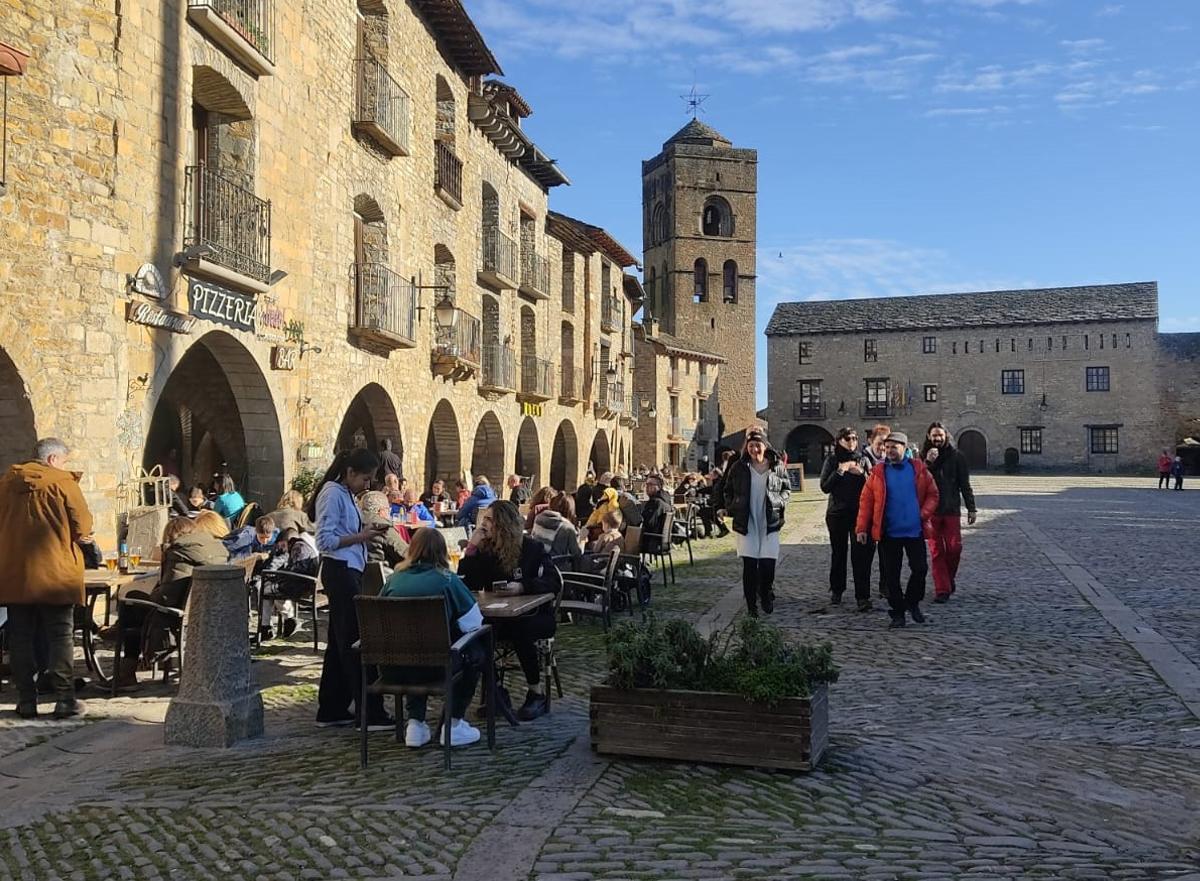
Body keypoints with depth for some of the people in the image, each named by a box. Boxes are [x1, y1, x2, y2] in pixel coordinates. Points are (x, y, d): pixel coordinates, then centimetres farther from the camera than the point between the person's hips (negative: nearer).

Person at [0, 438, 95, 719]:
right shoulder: (63, 483, -8)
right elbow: (83, 524, -9)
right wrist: (80, 538, 11)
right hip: (55, 574, -4)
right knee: (60, 637, 3)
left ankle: (26, 701, 13)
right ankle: (64, 700, 2)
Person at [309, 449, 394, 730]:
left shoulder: (345, 494, 16)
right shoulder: (333, 493, -13)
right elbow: (325, 540, -18)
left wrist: (368, 530, 7)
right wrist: (361, 536, -17)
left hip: (349, 571, 10)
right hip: (340, 571, -10)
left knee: (341, 641, 13)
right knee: (357, 642, -8)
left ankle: (332, 710, 21)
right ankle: (369, 713, -4)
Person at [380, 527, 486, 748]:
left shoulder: (395, 578, 5)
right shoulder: (446, 580, -5)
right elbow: (473, 624, -2)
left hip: (390, 670, 4)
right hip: (433, 668, -4)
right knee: (477, 651, 22)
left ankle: (415, 724, 27)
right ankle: (454, 724, 22)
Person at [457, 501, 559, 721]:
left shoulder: (532, 548, -7)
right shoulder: (485, 550, 3)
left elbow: (553, 583, -16)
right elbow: (468, 585, -7)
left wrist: (523, 586, -31)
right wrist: (471, 548, -13)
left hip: (535, 615, -3)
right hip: (499, 618, 3)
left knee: (520, 629, -37)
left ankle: (536, 694, -19)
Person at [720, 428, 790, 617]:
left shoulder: (777, 466, 3)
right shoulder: (739, 467, 3)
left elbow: (787, 489, 14)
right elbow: (727, 490, 15)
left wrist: (778, 502, -3)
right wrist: (731, 507, 2)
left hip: (770, 523, 0)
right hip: (746, 523, 0)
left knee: (768, 563, -2)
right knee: (749, 564, -3)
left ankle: (767, 597, 22)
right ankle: (751, 604, 8)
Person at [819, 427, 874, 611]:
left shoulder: (863, 459, 7)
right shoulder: (832, 460, 4)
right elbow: (824, 487, -3)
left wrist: (861, 473, -14)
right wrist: (840, 471, -13)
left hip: (860, 513, 0)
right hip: (837, 513, 1)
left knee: (861, 554, -9)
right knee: (838, 553, 10)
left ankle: (862, 596, -9)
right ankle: (836, 590, 26)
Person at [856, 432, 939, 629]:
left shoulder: (919, 469, 2)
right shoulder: (878, 472, 1)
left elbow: (932, 494, 5)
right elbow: (866, 501, -1)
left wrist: (924, 514, -11)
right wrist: (862, 528, -7)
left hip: (915, 531, 0)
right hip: (888, 533, 0)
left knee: (920, 569, 0)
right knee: (891, 575, 4)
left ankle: (912, 603, 25)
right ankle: (897, 613, 16)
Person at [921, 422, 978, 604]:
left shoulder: (956, 456, 4)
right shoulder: (924, 456, 5)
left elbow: (965, 484, 7)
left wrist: (971, 508, 4)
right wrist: (928, 463, -19)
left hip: (952, 509, 0)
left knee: (954, 547, -4)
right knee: (936, 551, 0)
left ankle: (950, 577, 22)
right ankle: (942, 589, 3)